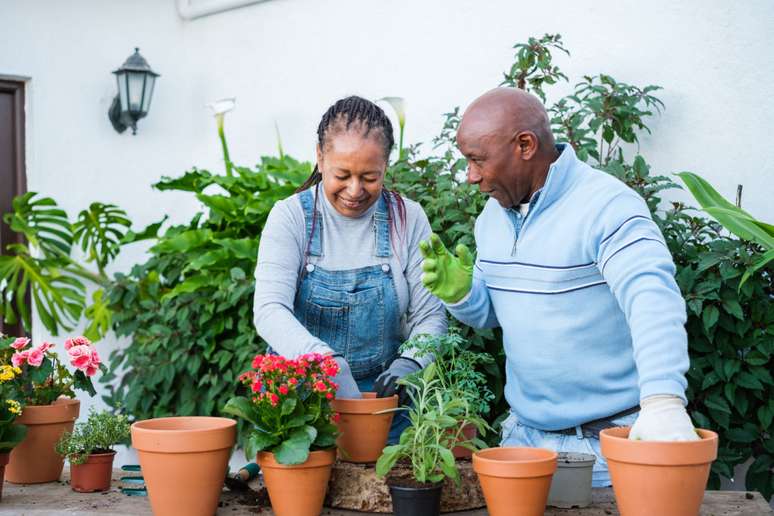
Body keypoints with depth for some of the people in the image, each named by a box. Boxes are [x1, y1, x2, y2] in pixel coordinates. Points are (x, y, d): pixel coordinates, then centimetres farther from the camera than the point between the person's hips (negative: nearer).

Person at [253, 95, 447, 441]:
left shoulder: (407, 218, 1)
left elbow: (429, 316, 3)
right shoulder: (291, 216, -5)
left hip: (382, 397, 1)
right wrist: (329, 364, -34)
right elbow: (270, 311, -17)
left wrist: (410, 363, -19)